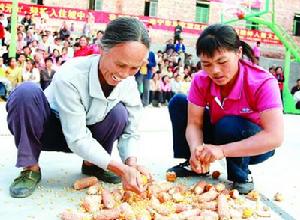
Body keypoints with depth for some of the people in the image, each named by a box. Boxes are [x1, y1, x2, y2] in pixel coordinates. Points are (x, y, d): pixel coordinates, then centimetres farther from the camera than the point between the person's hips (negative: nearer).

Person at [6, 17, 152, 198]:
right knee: (27, 91, -34)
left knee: (119, 113, -24)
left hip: (83, 134, 4)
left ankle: (91, 165, 2)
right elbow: (77, 139, -31)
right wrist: (120, 169, -38)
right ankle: (31, 168, -16)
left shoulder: (129, 84, -17)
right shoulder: (70, 76, -33)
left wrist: (131, 162, -32)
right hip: (47, 130, -4)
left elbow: (131, 132, -11)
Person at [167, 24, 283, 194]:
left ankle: (241, 177, -8)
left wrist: (222, 150, -43)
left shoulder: (263, 83, -29)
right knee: (178, 103, -8)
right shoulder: (201, 81, -14)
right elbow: (194, 123, -15)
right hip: (218, 139, 5)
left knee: (228, 125, -37)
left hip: (254, 146, -4)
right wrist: (196, 150, -37)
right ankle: (193, 165, 4)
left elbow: (275, 137, -38)